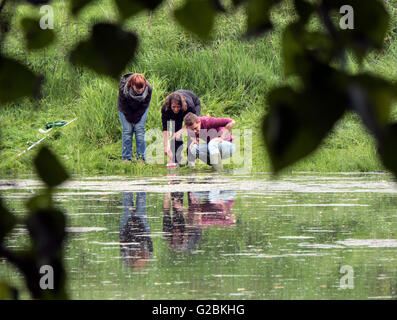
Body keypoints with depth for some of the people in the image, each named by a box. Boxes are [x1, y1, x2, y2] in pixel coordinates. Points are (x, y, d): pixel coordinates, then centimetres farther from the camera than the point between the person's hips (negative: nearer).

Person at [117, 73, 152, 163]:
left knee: (139, 129, -9)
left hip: (141, 110, 1)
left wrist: (136, 119, -15)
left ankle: (141, 157, -3)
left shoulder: (148, 89, -31)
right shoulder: (123, 88, -34)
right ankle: (126, 158, -1)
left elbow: (145, 105, -16)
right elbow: (123, 106, -20)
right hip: (126, 110, -1)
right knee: (127, 130, -8)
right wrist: (131, 120, -14)